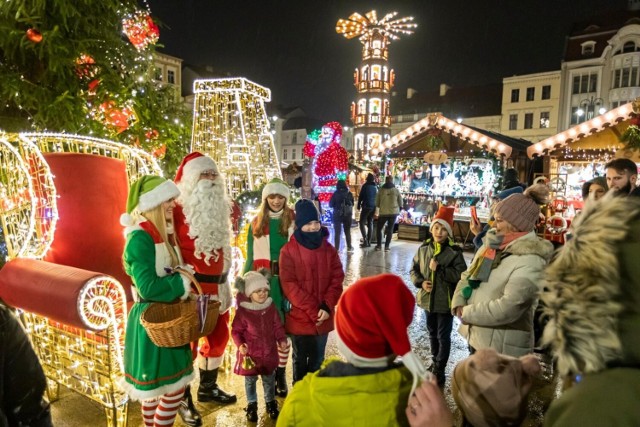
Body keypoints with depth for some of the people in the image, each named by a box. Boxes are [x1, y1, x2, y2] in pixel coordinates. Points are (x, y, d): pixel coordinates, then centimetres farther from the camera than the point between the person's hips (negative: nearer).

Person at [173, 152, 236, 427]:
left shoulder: (219, 208, 10)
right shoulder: (178, 210, -14)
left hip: (216, 284, 8)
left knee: (218, 336, 19)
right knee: (186, 340, 5)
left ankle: (208, 387, 40)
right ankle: (183, 399, 24)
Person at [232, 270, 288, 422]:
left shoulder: (271, 307, -7)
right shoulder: (243, 311, -18)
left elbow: (277, 326, 2)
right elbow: (236, 331, -10)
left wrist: (282, 339, -11)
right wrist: (240, 344, -24)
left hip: (269, 352, 3)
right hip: (250, 353, -3)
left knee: (269, 380, 19)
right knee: (250, 381, 17)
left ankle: (271, 402, 41)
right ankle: (252, 404, 38)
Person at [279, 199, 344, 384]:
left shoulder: (329, 249, 1)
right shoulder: (288, 251, -11)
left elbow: (337, 279, -2)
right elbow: (289, 286, -15)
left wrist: (327, 307, -15)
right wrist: (312, 310, -18)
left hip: (324, 317, 3)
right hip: (299, 317, -3)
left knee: (318, 359, 17)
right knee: (300, 359, 15)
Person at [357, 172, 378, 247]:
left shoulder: (365, 186, -5)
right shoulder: (376, 187, 10)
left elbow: (360, 196, -5)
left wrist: (359, 206, 3)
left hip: (366, 207, -5)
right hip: (373, 207, 6)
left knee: (362, 223, -2)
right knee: (370, 224, 10)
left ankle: (365, 240, -15)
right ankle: (369, 242, 9)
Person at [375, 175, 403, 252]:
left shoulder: (381, 190, -6)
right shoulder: (396, 190, -4)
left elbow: (377, 203, 1)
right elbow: (401, 203, 2)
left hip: (383, 212, 0)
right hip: (393, 212, 1)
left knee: (379, 229, 15)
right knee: (390, 230, 8)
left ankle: (379, 245, 14)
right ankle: (387, 246, 6)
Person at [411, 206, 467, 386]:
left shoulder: (454, 251, -14)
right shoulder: (423, 248, -1)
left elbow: (461, 274, -19)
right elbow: (414, 269, 7)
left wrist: (439, 269, -25)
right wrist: (421, 282, -11)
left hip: (446, 301, -5)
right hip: (428, 299, 5)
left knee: (443, 336, 7)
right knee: (432, 333, 21)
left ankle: (439, 370, 21)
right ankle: (436, 362, 41)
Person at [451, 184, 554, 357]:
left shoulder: (530, 261, -20)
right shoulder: (493, 245, 5)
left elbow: (508, 308, -27)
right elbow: (468, 276, 11)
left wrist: (467, 313, -17)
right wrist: (459, 303, -7)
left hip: (503, 348, -7)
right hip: (476, 337, 8)